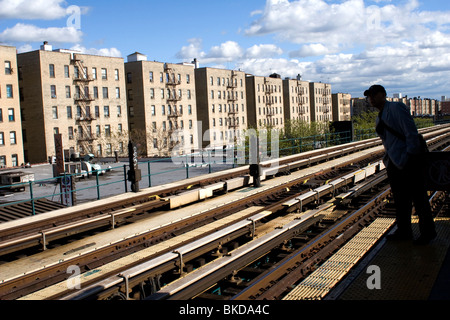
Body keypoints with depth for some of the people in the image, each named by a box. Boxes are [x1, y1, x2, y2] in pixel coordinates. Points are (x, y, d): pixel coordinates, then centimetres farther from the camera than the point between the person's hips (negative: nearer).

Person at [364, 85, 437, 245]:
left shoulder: (397, 108, -10)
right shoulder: (380, 118, 16)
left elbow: (412, 133, -15)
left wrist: (410, 157, -19)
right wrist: (388, 158, 13)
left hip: (408, 162, -9)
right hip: (394, 163, 9)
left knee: (418, 198, 1)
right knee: (400, 199, 13)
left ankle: (427, 232, 14)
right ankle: (404, 232, 23)